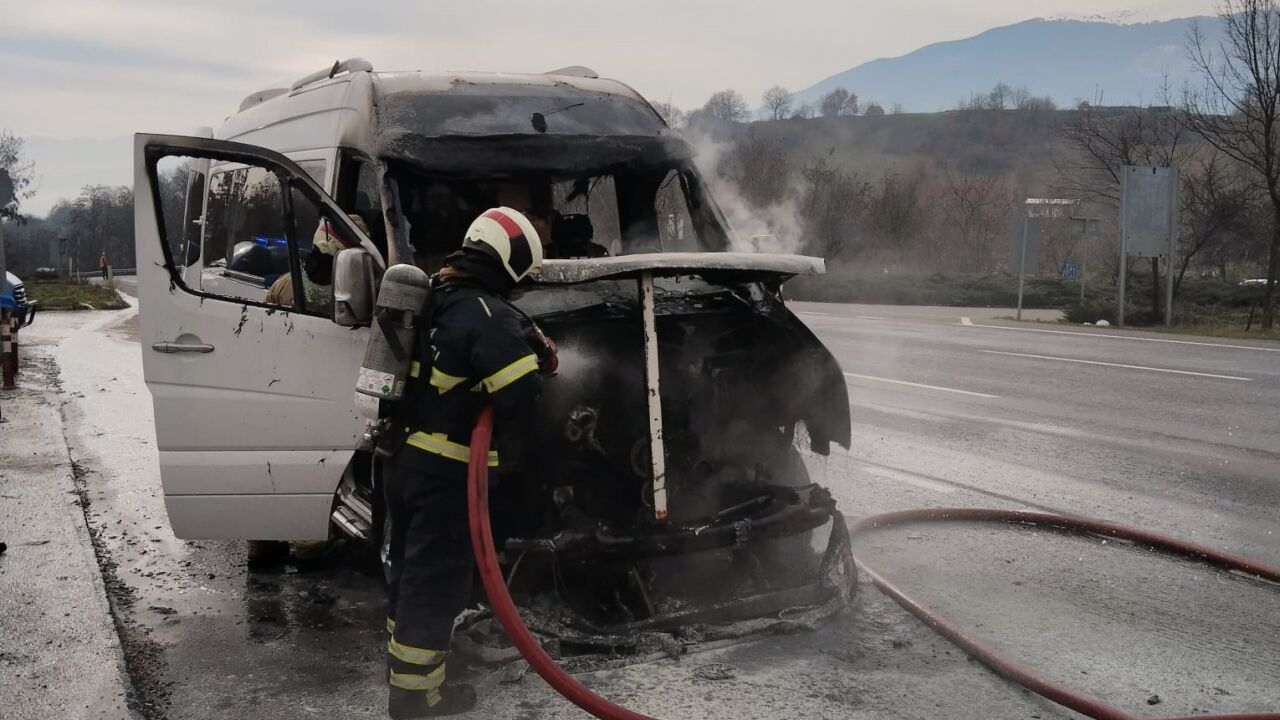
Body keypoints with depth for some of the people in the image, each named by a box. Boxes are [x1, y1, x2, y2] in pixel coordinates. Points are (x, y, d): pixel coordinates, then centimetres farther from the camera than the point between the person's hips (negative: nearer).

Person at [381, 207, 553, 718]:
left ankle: (403, 675, 33)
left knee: (410, 571, 20)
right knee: (437, 581, 1)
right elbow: (518, 390, -26)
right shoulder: (488, 315, -18)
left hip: (402, 460, 9)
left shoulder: (432, 299, 10)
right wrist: (512, 458, -14)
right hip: (445, 473, -9)